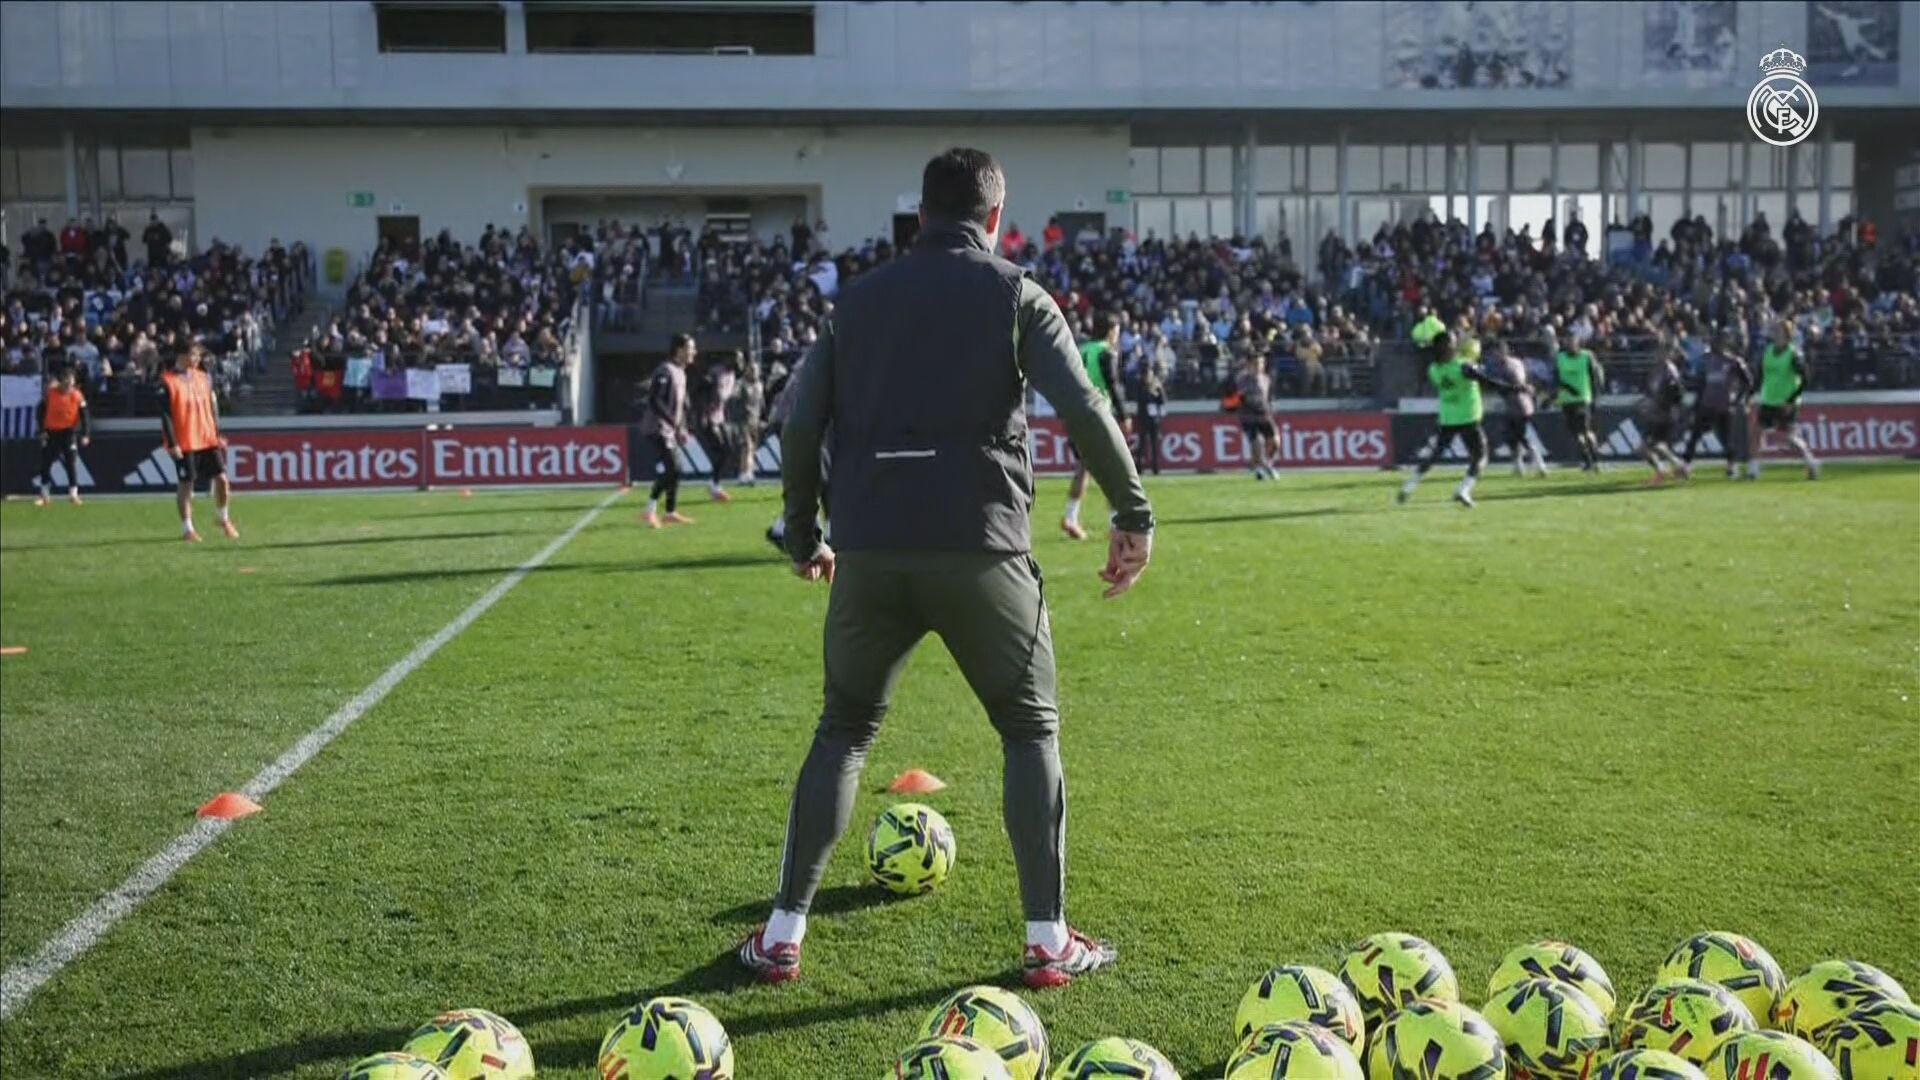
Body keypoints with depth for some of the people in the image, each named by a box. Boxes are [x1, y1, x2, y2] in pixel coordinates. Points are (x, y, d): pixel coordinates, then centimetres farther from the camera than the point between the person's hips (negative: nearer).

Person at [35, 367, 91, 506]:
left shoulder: (77, 395, -8)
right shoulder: (50, 393, -8)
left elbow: (84, 416, -8)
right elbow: (42, 411, -1)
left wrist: (86, 434, -17)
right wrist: (42, 430, -7)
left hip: (68, 432, -1)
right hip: (51, 432, 1)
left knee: (72, 463, -7)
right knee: (45, 463, 5)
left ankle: (73, 494, 2)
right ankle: (44, 495, 18)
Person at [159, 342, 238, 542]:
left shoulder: (203, 377, 9)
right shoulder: (167, 381, -8)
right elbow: (165, 415, -10)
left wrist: (218, 435, 12)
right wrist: (172, 444, -14)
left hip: (208, 440, 5)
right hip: (184, 443, -5)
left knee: (221, 478, 2)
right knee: (186, 484, -1)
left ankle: (224, 520, 23)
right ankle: (187, 529, 10)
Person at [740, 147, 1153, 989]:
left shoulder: (858, 299, 14)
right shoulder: (1015, 296, 5)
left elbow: (801, 424, 9)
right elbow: (1084, 408, -7)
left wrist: (804, 535, 19)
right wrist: (1134, 516, 1)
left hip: (870, 551, 3)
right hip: (980, 549, -3)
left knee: (842, 734, 19)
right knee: (1031, 731, 14)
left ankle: (783, 936, 18)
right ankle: (1048, 942, 15)